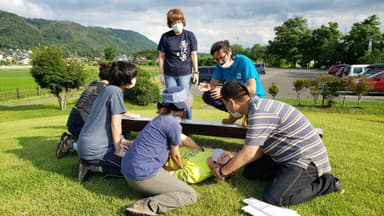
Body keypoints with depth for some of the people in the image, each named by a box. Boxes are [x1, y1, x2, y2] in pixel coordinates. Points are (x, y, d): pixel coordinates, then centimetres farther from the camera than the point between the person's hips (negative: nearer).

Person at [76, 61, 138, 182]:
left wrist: (123, 142, 15)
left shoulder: (107, 89, 14)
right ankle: (91, 167, -6)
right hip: (94, 148, -10)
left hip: (87, 145, 10)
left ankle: (89, 162, 10)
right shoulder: (115, 91, -14)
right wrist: (118, 151, -6)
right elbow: (115, 125, -16)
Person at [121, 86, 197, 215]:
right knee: (191, 195, -4)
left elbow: (183, 139, 29)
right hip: (143, 173, -10)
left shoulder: (161, 119, 15)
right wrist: (183, 168, 23)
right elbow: (175, 155, 2)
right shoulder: (173, 124, -12)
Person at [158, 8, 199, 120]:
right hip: (169, 75, 1)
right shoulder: (165, 37, 0)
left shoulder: (189, 35, -2)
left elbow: (193, 54, 2)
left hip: (185, 74, -1)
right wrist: (161, 74, 3)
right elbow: (161, 56, 5)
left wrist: (196, 72, 0)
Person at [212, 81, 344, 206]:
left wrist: (223, 171, -10)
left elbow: (248, 154, -24)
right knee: (250, 171, 9)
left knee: (272, 198, -19)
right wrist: (233, 164, 7)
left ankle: (325, 183, -2)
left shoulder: (259, 113, -26)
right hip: (291, 155, 10)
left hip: (307, 159, -9)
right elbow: (260, 148, 8)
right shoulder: (260, 106, 6)